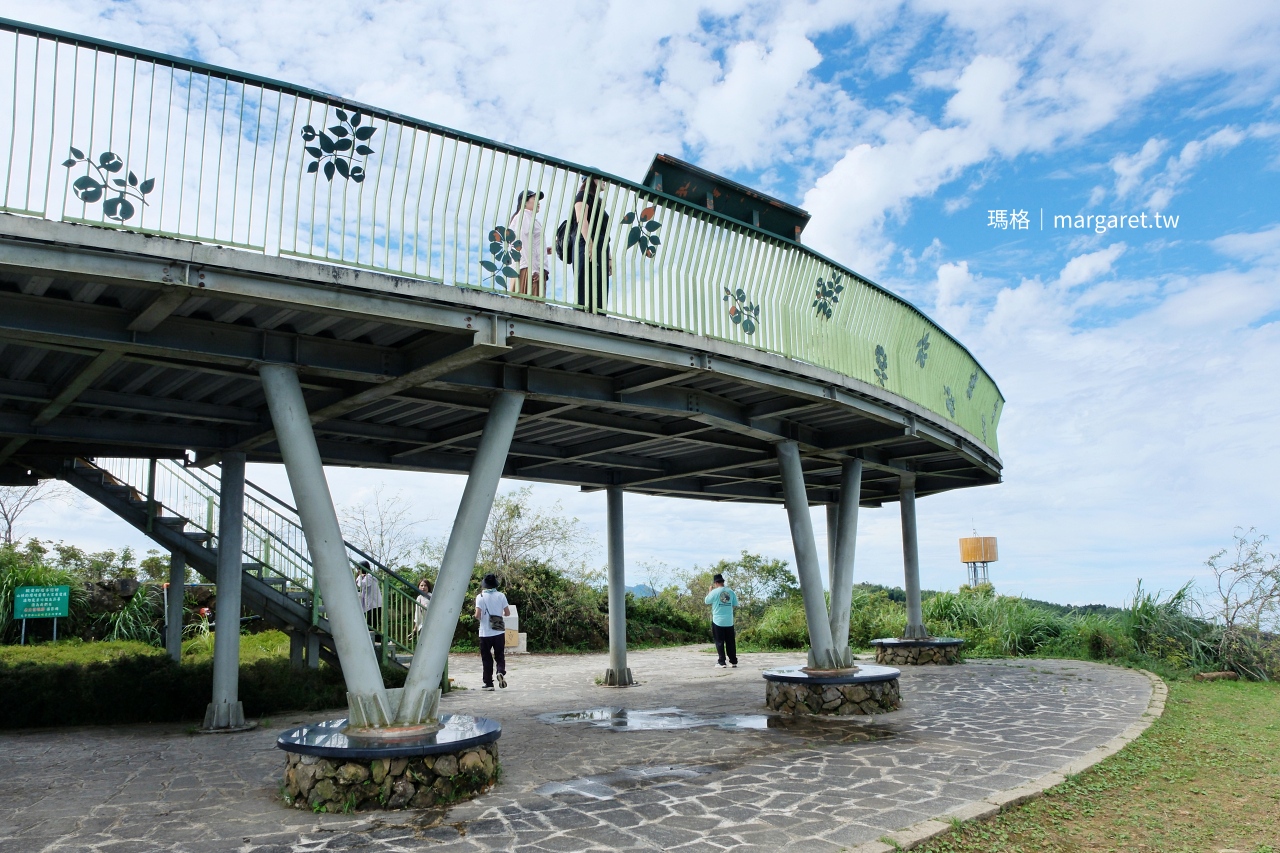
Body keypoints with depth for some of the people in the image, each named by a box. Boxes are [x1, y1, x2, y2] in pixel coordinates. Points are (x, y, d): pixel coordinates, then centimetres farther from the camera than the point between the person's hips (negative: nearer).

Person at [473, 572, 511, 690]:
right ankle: (501, 672, -16)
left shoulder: (480, 597, -6)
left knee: (486, 658, 9)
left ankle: (489, 683, 9)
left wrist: (478, 618, 8)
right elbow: (507, 613, 0)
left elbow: (478, 615, -15)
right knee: (500, 655, 12)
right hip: (499, 632, 1)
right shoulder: (501, 596, 0)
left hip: (485, 633, -1)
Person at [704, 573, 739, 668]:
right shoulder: (731, 592, 1)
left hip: (718, 621, -3)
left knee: (719, 642, 3)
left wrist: (710, 590, 14)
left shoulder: (714, 592, -9)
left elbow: (706, 601, 4)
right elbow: (735, 605, 6)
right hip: (729, 621, 3)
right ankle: (733, 662, 12)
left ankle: (721, 662, 0)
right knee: (731, 642, 10)